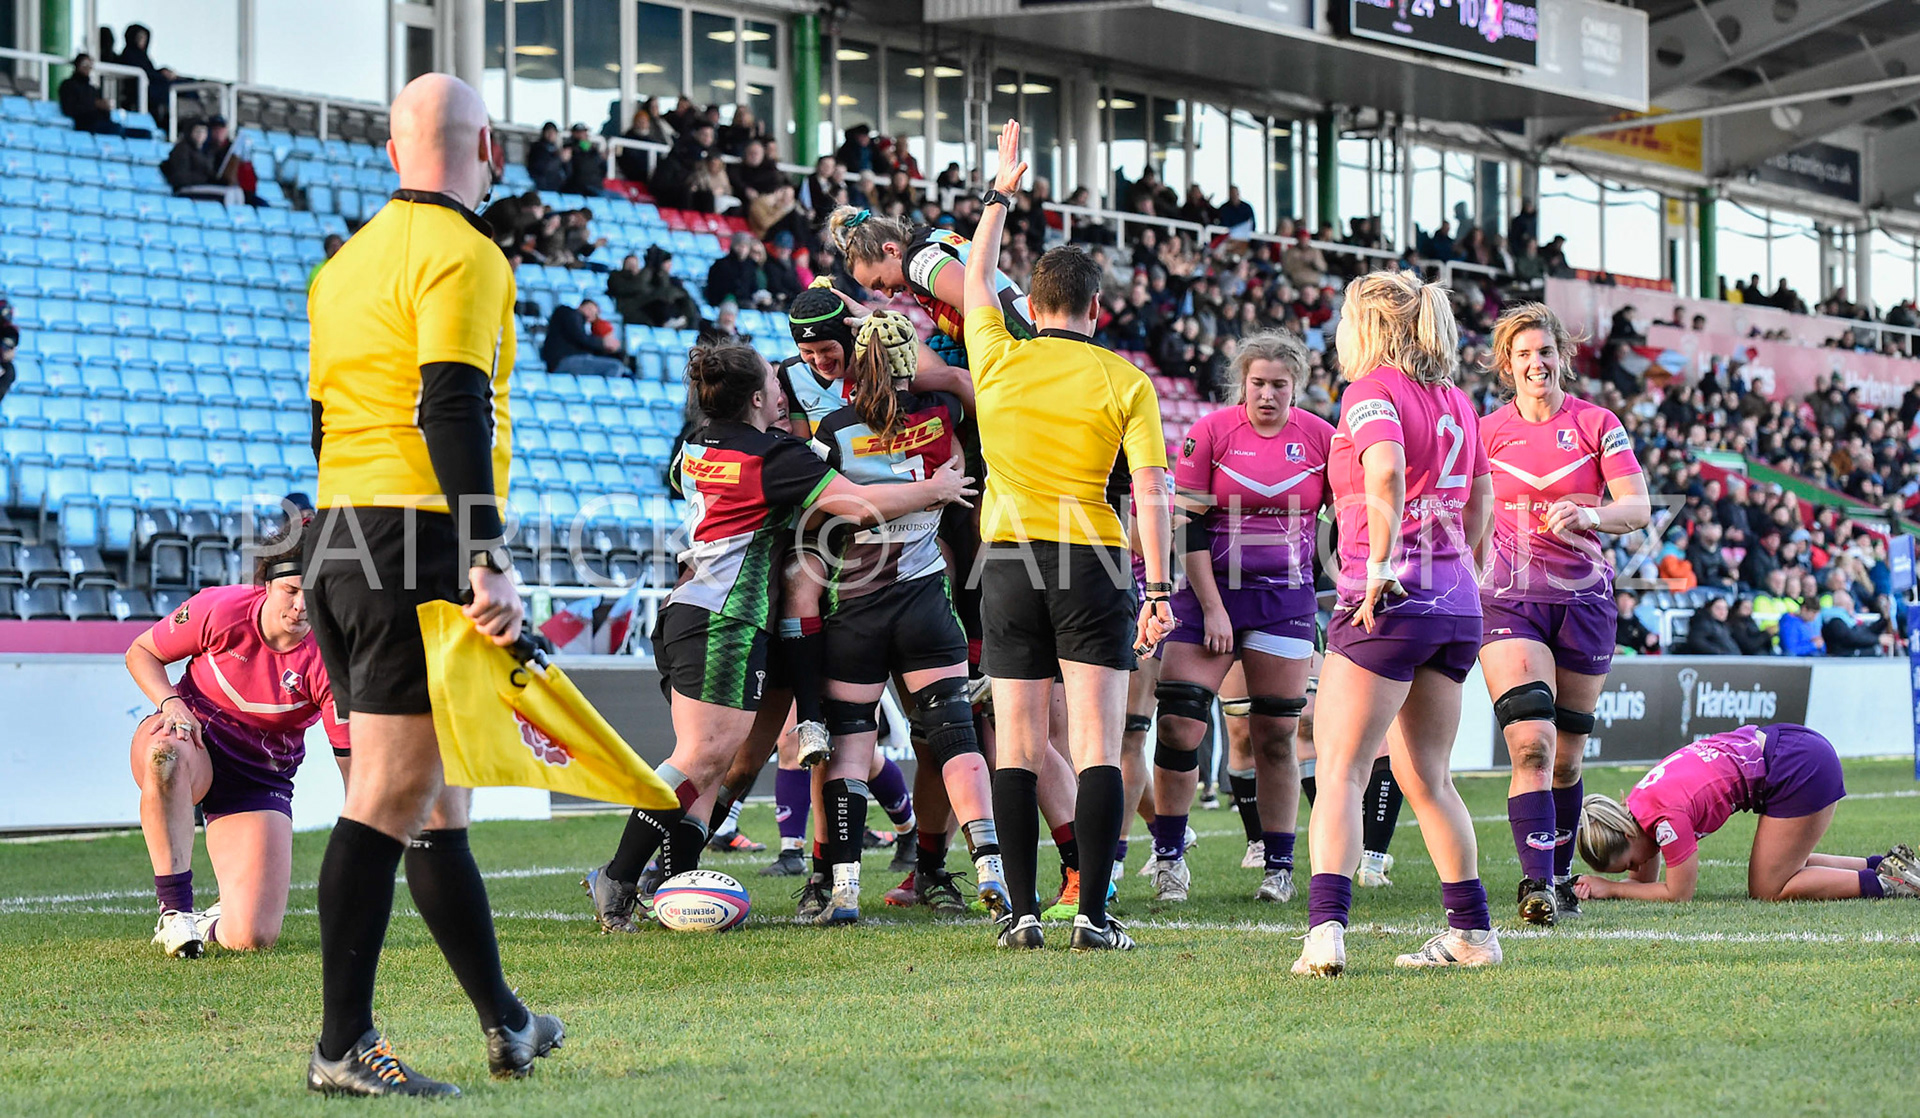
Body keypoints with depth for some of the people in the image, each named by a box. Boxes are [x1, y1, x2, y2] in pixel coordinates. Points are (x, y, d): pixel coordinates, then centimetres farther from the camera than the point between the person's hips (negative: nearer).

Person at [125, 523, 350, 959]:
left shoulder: (327, 662, -18)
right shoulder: (220, 609, -17)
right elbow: (140, 653, -1)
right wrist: (172, 703, -20)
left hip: (261, 780, 1)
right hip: (192, 742, -1)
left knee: (253, 938, -16)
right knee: (166, 751, -44)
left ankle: (211, 923, 24)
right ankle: (174, 909, -31)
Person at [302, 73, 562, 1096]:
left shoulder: (344, 262, 19)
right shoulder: (462, 254, -8)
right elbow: (450, 410, -19)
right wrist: (491, 559, -23)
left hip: (336, 546, 9)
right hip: (420, 548, -9)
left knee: (435, 792, 15)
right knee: (390, 799, -9)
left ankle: (505, 1021, 24)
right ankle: (343, 1047, -10)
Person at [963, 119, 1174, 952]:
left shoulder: (999, 362, 2)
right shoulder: (1125, 382, -2)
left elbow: (976, 281, 22)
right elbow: (1150, 492, -8)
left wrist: (1002, 192, 32)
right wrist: (1159, 590, -6)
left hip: (1009, 563, 2)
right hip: (1095, 565, -2)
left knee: (1017, 749, 4)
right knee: (1098, 749, -2)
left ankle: (1023, 913, 0)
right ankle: (1092, 915, -8)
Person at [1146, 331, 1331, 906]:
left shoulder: (1320, 438, 1)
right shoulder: (1210, 433, -5)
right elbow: (1188, 526, -5)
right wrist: (1212, 607, -10)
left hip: (1286, 597, 1)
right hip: (1210, 592, -1)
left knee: (1276, 736, 3)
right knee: (1178, 727, -9)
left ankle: (1278, 865, 12)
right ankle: (1169, 856, 5)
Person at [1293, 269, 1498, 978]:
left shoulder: (1372, 392, -7)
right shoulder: (1455, 401, 15)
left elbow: (1387, 470, -26)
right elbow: (1480, 500, 22)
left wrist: (1380, 565, -24)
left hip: (1388, 601, -7)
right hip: (1457, 606, 7)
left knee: (1339, 771, -7)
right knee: (1425, 777, 17)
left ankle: (1326, 927, -21)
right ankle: (1471, 932, 17)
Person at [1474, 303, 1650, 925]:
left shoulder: (1598, 425, 3)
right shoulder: (1487, 432, 5)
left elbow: (1638, 509, -5)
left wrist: (1589, 514, -23)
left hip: (1584, 600, 1)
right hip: (1510, 602, -1)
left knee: (1566, 756, 7)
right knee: (1531, 744, -18)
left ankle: (1560, 876, 23)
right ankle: (1536, 884, -23)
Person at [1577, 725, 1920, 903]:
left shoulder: (1666, 816, -21)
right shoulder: (1634, 804, 5)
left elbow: (1678, 893, -13)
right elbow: (1646, 881, 15)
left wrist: (1611, 888, -7)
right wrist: (1595, 885, -2)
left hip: (1800, 769, -10)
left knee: (1769, 890, -5)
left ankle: (1886, 882, -4)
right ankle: (1887, 865, 15)